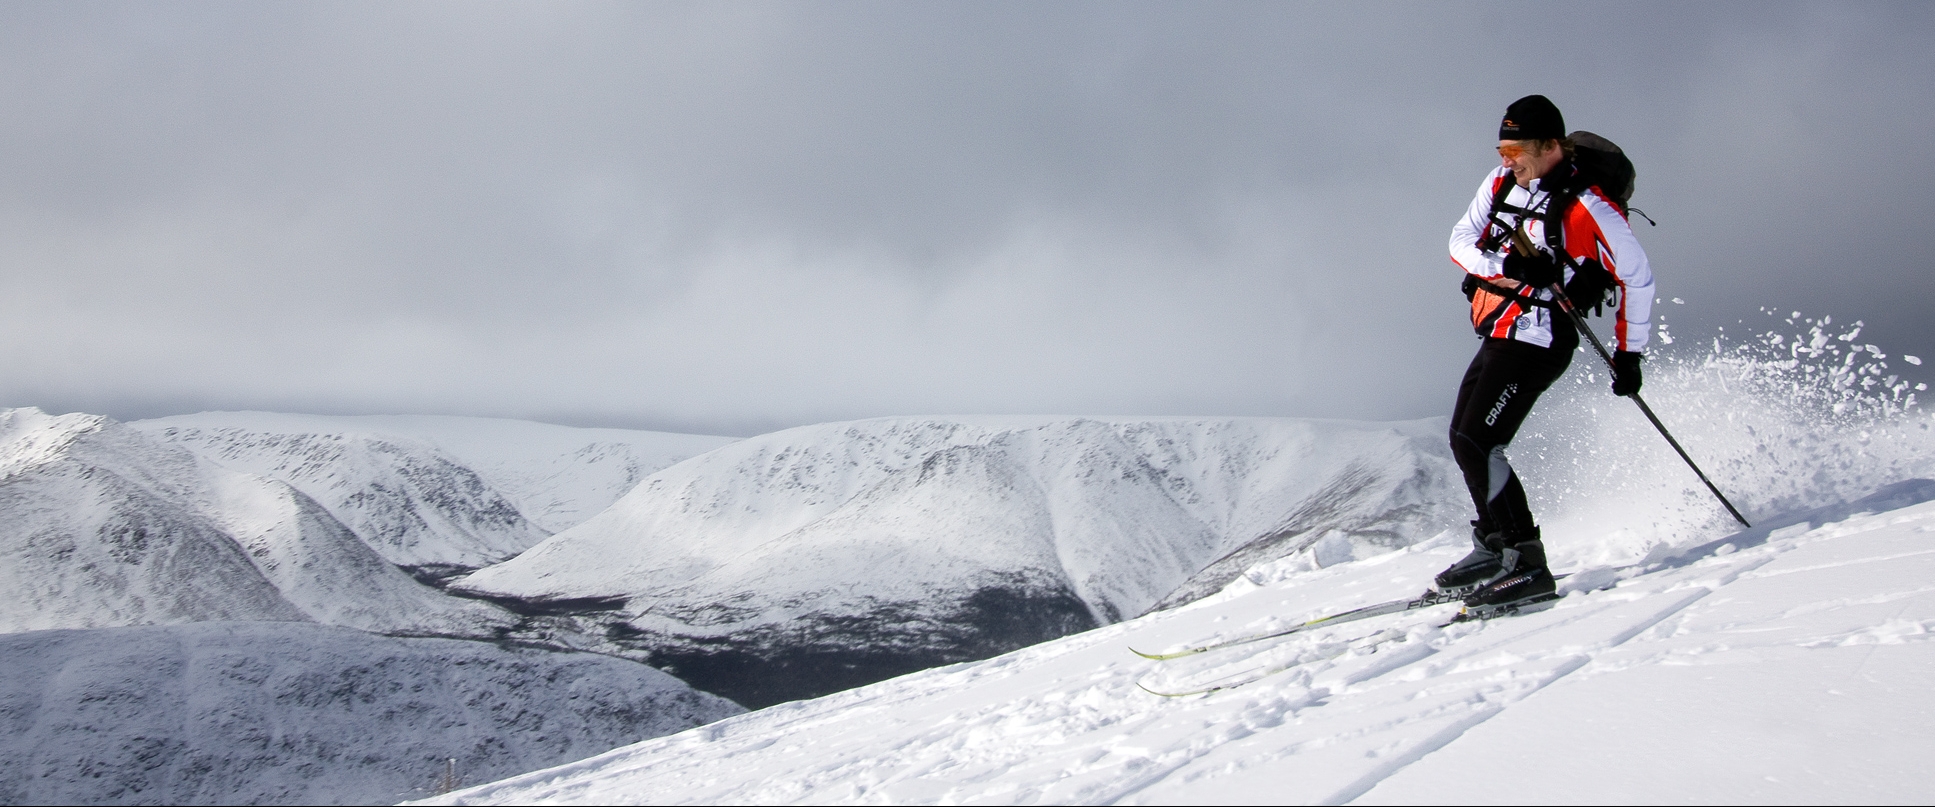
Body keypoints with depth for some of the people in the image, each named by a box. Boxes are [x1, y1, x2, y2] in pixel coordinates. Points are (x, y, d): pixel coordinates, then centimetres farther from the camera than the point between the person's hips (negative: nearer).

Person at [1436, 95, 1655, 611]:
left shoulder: (1587, 206, -15)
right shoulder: (1501, 184, 6)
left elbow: (1637, 277, -7)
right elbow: (1461, 241, 4)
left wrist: (1628, 354, -4)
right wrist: (1506, 265, -17)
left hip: (1537, 340, -9)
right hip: (1497, 335, 9)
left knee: (1477, 445, -18)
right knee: (1465, 438, 14)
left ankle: (1525, 565, -17)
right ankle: (1494, 547, 26)